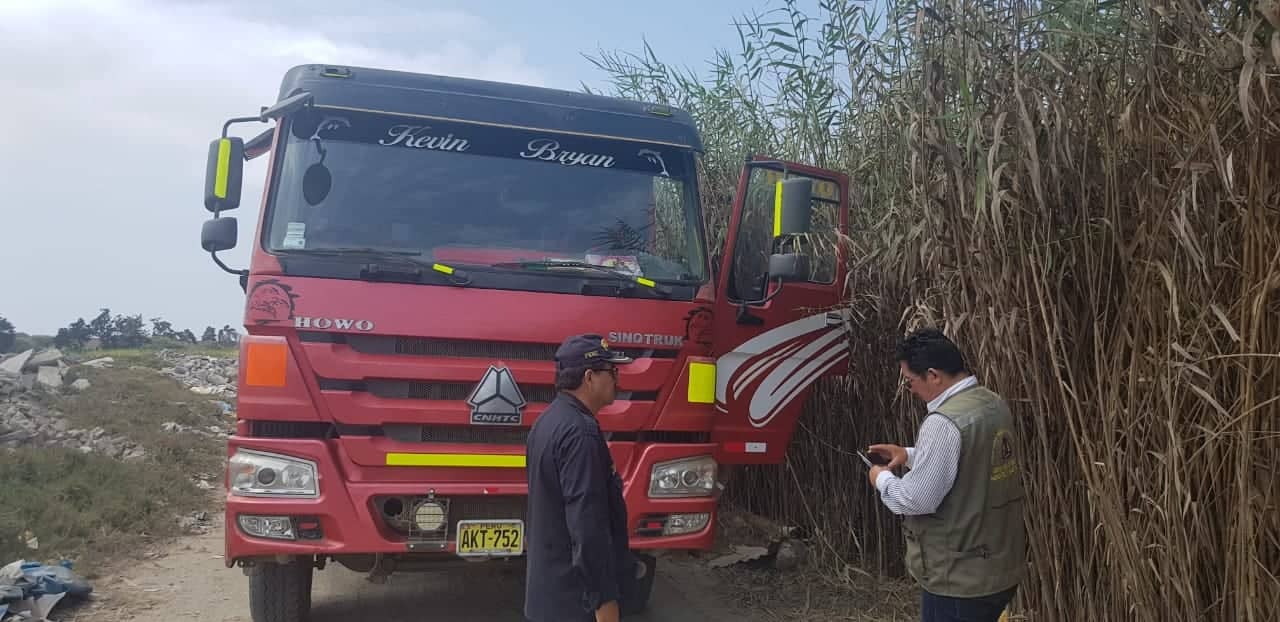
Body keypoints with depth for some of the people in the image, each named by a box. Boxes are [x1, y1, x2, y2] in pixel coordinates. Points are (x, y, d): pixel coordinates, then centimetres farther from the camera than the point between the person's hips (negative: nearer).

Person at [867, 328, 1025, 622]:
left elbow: (917, 500, -22)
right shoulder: (994, 404, 4)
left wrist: (882, 479, -4)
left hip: (960, 579, -9)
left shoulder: (944, 423, -25)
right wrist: (910, 455, 13)